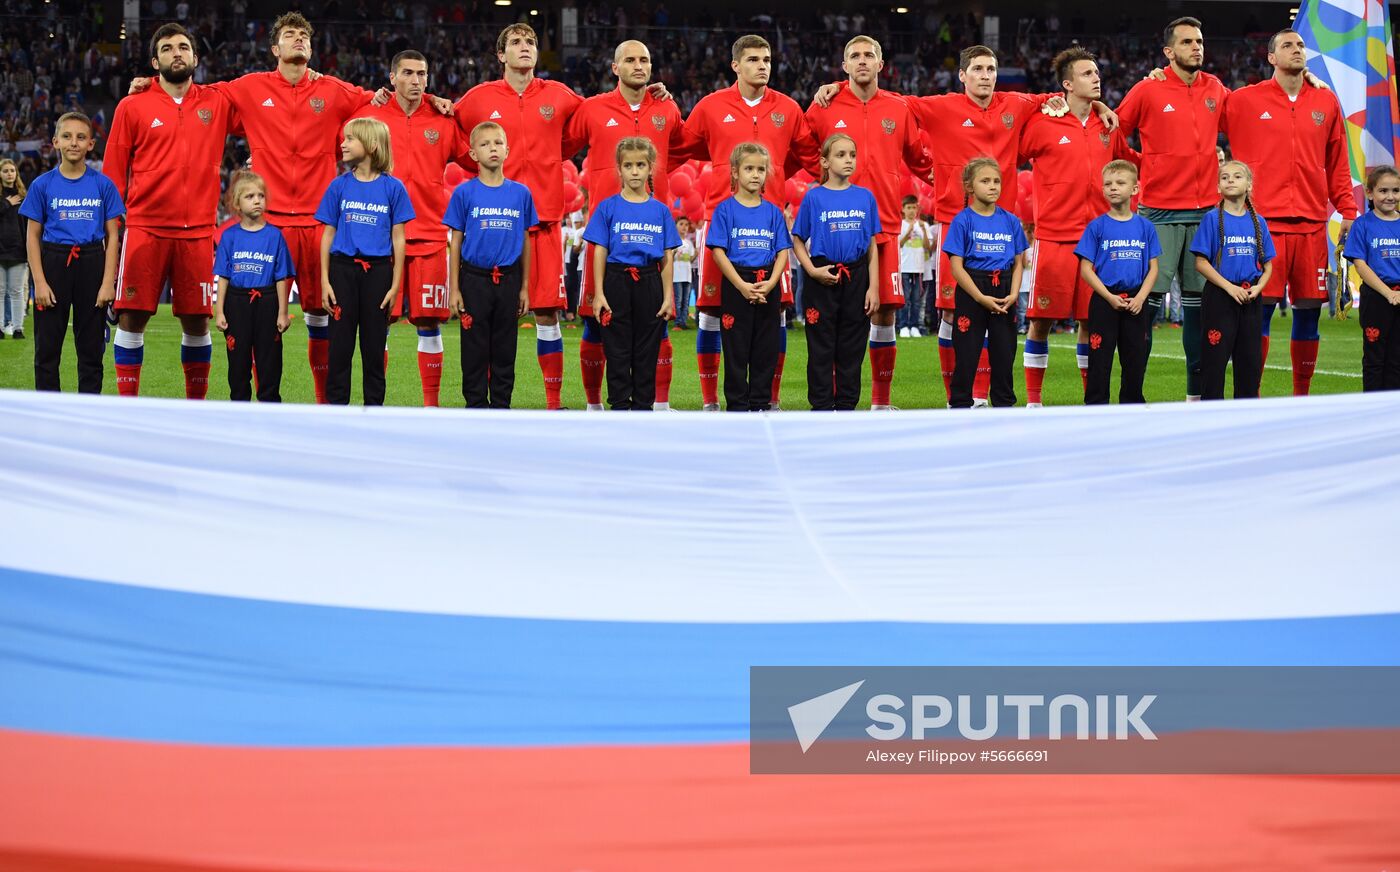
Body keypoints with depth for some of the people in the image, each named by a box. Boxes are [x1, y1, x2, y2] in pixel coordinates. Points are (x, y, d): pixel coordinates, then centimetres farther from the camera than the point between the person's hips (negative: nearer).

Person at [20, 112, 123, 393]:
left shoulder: (103, 185, 2)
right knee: (47, 347, 2)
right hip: (53, 263, 0)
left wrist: (108, 282, -5)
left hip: (92, 264, 0)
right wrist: (40, 282, -6)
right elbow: (32, 236, 2)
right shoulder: (43, 185, 1)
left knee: (91, 347, 5)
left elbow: (112, 236, 3)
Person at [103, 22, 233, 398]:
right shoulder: (132, 107, 4)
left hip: (198, 232, 2)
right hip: (145, 228, -2)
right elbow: (112, 174, 5)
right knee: (132, 317, -4)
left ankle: (197, 405, 17)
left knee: (197, 322, 4)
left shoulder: (217, 103, 9)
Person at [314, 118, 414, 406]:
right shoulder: (339, 186, 4)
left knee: (374, 345, 6)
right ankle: (336, 406, 8)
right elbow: (328, 234, 7)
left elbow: (398, 239, 1)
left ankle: (374, 407, 13)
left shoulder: (393, 188, -1)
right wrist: (325, 280, 0)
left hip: (378, 271, -1)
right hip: (343, 268, 1)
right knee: (340, 344, 2)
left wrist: (395, 285, -2)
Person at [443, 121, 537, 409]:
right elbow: (455, 242, 0)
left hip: (508, 279, 2)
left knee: (505, 348, 7)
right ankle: (476, 407, 10)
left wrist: (524, 287, 7)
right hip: (474, 278, -2)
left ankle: (501, 407, 15)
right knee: (475, 348, 3)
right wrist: (454, 290, -4)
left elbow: (525, 242, 9)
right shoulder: (464, 193, -2)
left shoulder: (521, 193, 4)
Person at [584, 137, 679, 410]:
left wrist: (668, 296, 3)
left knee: (647, 351, 6)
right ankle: (619, 406, 8)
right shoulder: (608, 207, 1)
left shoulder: (661, 210, 6)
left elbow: (667, 258, 7)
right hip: (617, 283, -2)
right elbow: (599, 253, 0)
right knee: (618, 349, 2)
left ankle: (643, 406, 13)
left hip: (649, 285, 2)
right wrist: (598, 293, -5)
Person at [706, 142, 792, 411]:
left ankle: (761, 404, 14)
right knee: (736, 348, 1)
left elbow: (782, 251, 6)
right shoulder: (725, 209, -1)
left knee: (766, 348, 6)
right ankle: (737, 406, 7)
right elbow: (718, 251, -7)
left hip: (768, 287, 3)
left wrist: (771, 283, -11)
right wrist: (742, 285, -16)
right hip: (736, 285, -3)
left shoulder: (773, 211, 8)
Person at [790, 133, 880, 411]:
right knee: (821, 347, 2)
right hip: (824, 280, -2)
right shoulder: (814, 197, -1)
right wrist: (813, 271, -11)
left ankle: (846, 406, 14)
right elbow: (798, 241, 4)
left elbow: (872, 245, 8)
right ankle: (821, 407, 8)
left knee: (852, 347, 6)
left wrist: (873, 286, 2)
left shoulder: (866, 197, 6)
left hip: (857, 278, 2)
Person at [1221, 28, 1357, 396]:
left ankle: (1302, 398, 15)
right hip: (1264, 222, -3)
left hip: (1312, 224, 4)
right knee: (1260, 311, -7)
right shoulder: (1245, 101, 3)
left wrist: (1348, 210, 13)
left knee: (1309, 312, 5)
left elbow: (1338, 163, 17)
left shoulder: (1326, 102, 13)